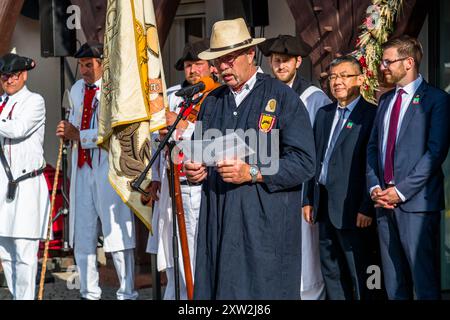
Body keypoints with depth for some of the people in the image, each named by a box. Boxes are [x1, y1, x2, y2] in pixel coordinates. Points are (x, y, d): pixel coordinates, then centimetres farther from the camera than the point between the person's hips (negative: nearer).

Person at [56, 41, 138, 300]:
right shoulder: (77, 90, 15)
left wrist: (79, 136, -15)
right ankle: (89, 293, 21)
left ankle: (127, 293, 4)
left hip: (110, 168, -7)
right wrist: (68, 131, 9)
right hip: (82, 167, 7)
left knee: (116, 231, -4)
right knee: (82, 235, 10)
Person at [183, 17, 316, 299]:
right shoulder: (212, 102, 16)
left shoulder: (283, 98, -3)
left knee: (264, 291, -5)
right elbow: (200, 152, 26)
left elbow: (304, 162, -10)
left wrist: (251, 173, -19)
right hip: (218, 224, 5)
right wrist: (193, 169, 2)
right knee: (216, 290, 2)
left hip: (266, 226, -5)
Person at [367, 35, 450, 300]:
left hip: (417, 202, -7)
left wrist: (401, 191, -15)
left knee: (425, 282, -6)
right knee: (394, 283, 10)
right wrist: (374, 186, 1)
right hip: (385, 201, 7)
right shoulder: (386, 100, 18)